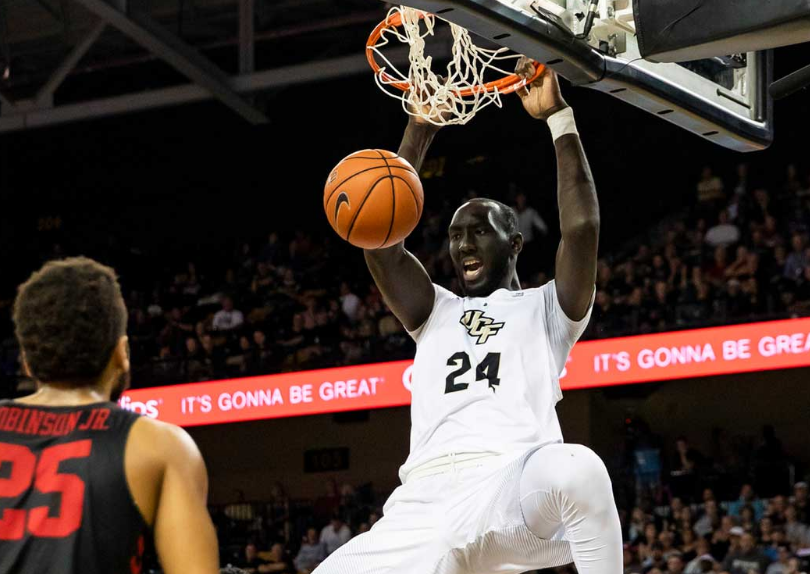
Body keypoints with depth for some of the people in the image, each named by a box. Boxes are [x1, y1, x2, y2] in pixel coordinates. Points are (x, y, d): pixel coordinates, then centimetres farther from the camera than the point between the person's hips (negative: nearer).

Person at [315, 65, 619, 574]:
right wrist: (419, 133, 16)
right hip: (423, 504, 4)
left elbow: (582, 226, 3)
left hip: (513, 494, -4)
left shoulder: (547, 310, 21)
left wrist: (559, 117, 5)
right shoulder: (436, 316, 34)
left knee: (577, 471, -39)